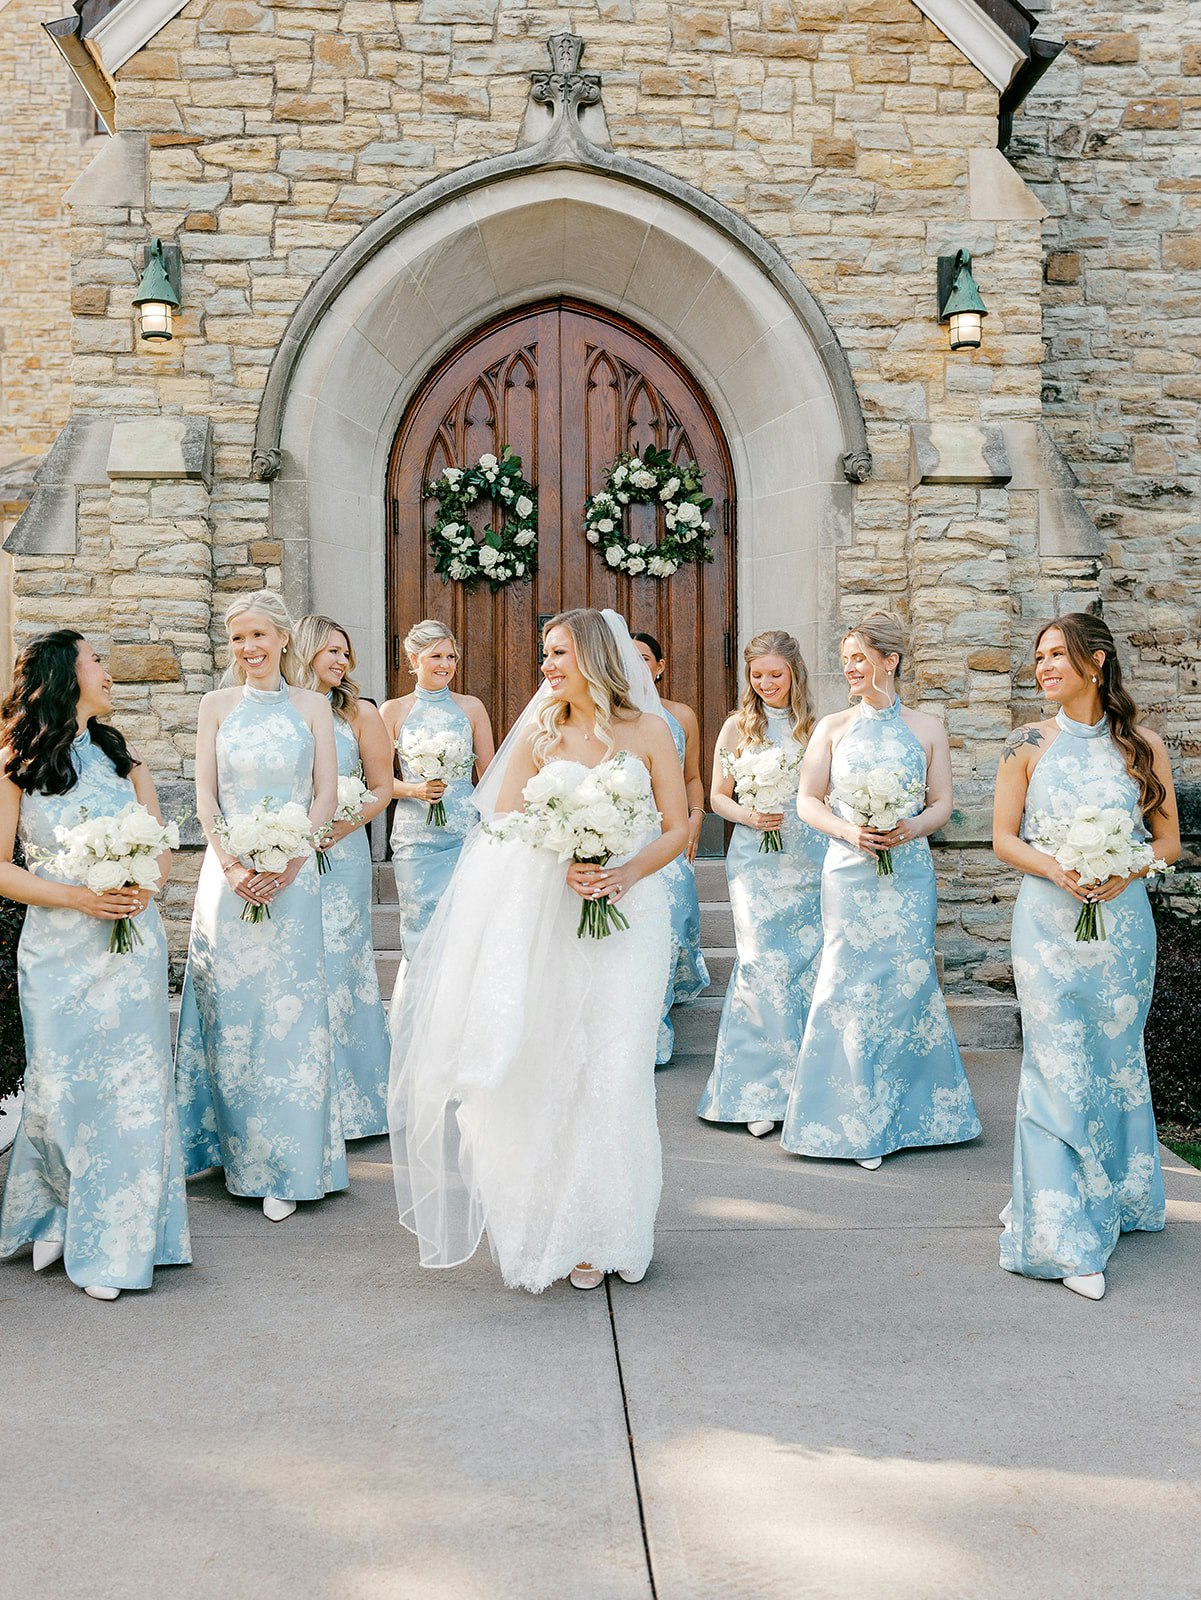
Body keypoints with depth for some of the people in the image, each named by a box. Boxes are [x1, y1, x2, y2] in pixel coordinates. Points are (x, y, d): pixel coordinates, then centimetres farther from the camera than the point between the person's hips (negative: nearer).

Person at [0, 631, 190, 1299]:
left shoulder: (123, 758, 14)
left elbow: (161, 848, 13)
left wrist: (146, 887, -9)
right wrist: (76, 897, -14)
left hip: (131, 940, 3)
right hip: (58, 948, -3)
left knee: (130, 1084, 0)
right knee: (63, 1086, -2)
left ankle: (115, 1240, 13)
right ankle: (56, 1215, 23)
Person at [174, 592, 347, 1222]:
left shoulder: (312, 706, 5)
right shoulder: (217, 704, 8)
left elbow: (326, 795, 2)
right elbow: (205, 795, 4)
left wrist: (288, 862, -11)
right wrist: (232, 864, -10)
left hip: (292, 874, -1)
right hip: (229, 871, 1)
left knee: (287, 1010, -2)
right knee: (230, 1008, 3)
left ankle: (283, 1166, 6)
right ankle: (236, 1149, 16)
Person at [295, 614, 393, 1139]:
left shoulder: (360, 714, 4)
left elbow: (382, 788, 5)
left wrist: (345, 825, -11)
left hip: (340, 857, -1)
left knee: (338, 971, -1)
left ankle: (350, 1101, 12)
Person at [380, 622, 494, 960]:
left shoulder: (471, 707, 7)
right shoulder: (393, 711, 4)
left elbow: (489, 775, 10)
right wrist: (416, 790, -15)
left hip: (467, 834, 1)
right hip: (416, 836, -1)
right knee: (420, 931, 2)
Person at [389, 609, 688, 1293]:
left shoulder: (649, 732, 5)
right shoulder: (537, 739, 9)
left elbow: (679, 830, 3)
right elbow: (502, 830, 2)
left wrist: (624, 874, -14)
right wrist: (565, 863, -15)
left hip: (631, 915, -1)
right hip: (552, 921, 1)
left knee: (618, 1072, -2)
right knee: (558, 1072, -1)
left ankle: (614, 1229, 12)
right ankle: (573, 1235, 11)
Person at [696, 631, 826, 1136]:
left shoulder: (815, 727, 8)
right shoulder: (738, 726, 6)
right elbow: (718, 796, 8)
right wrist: (750, 817, -10)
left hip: (808, 861, 2)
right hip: (755, 861, -1)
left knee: (808, 966, 0)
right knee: (763, 965, -8)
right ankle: (762, 1092, 1)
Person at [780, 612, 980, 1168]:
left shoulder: (926, 728, 7)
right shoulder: (833, 727, 7)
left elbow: (942, 803, 6)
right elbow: (808, 799, 5)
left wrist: (910, 829, -14)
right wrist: (848, 831, -13)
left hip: (908, 873, 0)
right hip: (850, 872, 0)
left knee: (907, 980, 1)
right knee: (851, 984, -1)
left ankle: (903, 1110, 18)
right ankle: (858, 1120, 11)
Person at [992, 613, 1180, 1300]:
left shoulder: (1142, 745, 4)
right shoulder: (1029, 743, 2)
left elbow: (1169, 839, 6)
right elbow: (1005, 838, 2)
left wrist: (1126, 870, -13)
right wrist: (1056, 870, -15)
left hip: (1121, 922, 1)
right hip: (1049, 922, -1)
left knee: (1116, 1062, 12)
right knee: (1058, 1069, -3)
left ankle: (1117, 1197, 34)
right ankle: (1070, 1236, 2)